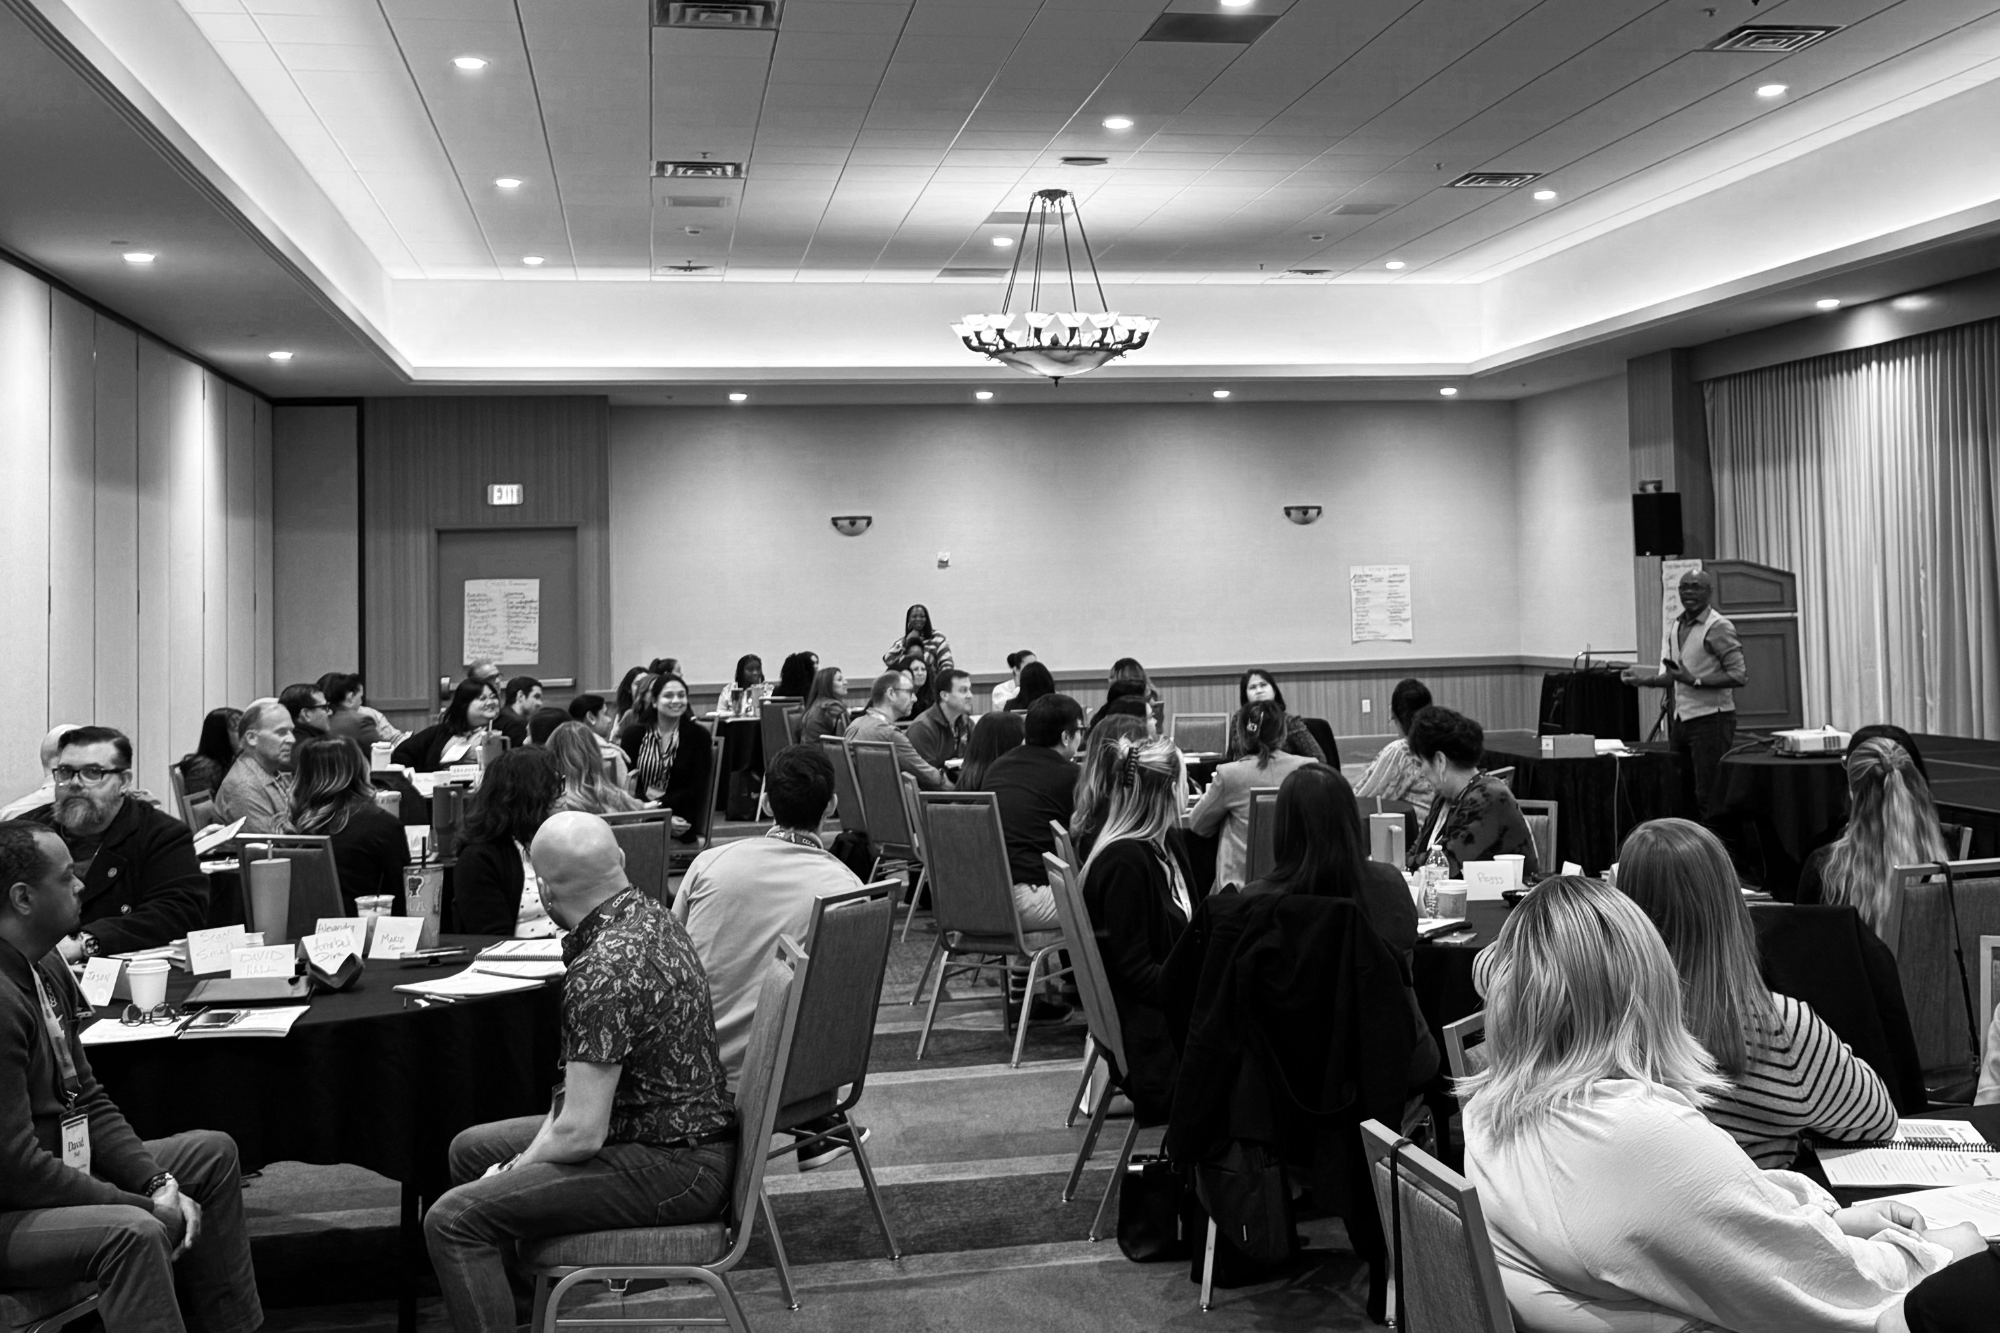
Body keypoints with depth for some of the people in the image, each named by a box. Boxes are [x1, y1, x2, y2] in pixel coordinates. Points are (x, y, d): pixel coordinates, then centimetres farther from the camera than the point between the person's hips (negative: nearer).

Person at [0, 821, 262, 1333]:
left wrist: (158, 1184, -2)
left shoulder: (46, 966, 7)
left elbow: (88, 1100, 10)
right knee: (135, 1233, -34)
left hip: (59, 1166, 11)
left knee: (212, 1153, 15)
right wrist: (147, 1206, -20)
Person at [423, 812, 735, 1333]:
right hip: (673, 1130, 11)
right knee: (470, 1148, 21)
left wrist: (514, 1169, -6)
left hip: (673, 1166, -11)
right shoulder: (649, 915, 6)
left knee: (454, 1219, -18)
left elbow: (581, 1133, -24)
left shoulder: (603, 970, -25)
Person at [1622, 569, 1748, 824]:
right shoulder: (1678, 625, 14)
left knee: (1709, 798, -6)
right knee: (1681, 794, 10)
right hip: (1682, 718, 8)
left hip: (1710, 719, -8)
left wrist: (1695, 681, -23)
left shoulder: (1718, 628, -11)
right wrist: (1646, 678, 13)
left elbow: (1740, 675, -18)